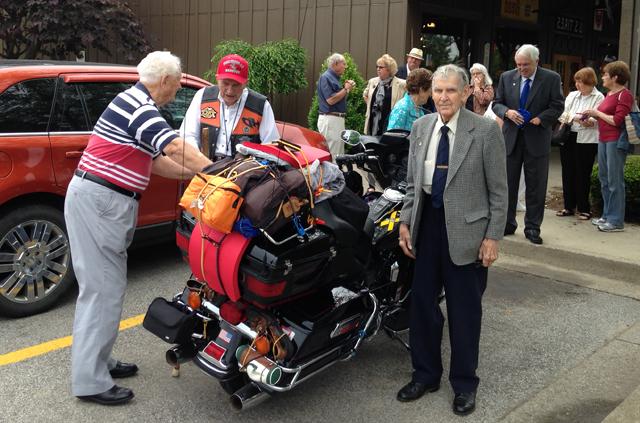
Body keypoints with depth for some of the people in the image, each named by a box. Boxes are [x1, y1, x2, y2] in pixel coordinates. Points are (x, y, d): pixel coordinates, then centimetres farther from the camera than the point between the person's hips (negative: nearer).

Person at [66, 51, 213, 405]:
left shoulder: (137, 104, 18)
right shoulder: (138, 106, -15)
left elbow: (157, 162, 18)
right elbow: (177, 148, -25)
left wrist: (198, 174, 14)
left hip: (104, 200, 11)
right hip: (98, 200, -11)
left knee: (107, 284, 16)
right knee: (102, 287, -7)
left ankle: (97, 361, 27)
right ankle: (90, 381, 1)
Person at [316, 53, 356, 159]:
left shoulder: (335, 78, 17)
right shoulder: (326, 77, -12)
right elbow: (331, 100, -21)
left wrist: (347, 88, 6)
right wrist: (346, 89, -11)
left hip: (337, 118, 10)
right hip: (330, 119, -10)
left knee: (339, 153, 12)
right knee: (332, 154, -9)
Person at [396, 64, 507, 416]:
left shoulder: (486, 130, -8)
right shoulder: (421, 127, 6)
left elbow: (498, 190, -6)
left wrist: (493, 236, -9)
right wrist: (406, 221, 5)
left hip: (466, 229, -4)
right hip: (427, 223, 5)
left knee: (464, 310, 7)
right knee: (422, 303, 12)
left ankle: (464, 383, 26)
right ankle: (425, 374, 30)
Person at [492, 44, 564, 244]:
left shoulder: (551, 78, -2)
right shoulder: (507, 77, 5)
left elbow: (557, 106, -1)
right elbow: (496, 103, 7)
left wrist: (540, 118, -17)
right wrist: (507, 112, -13)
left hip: (537, 139, -2)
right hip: (511, 138, 2)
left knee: (536, 186, 4)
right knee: (508, 183, 7)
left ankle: (532, 227, 14)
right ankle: (507, 224, 19)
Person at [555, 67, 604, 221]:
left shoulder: (599, 97, -1)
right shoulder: (572, 95, 17)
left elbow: (597, 119, -11)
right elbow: (563, 113, 12)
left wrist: (588, 122, -29)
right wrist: (564, 120, -8)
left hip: (586, 140, -5)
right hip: (568, 138, 5)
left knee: (583, 175, -1)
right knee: (568, 173, 8)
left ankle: (584, 209, 10)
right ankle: (569, 206, 19)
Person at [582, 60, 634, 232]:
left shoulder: (624, 95, -11)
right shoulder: (609, 93, 15)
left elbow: (617, 120, -17)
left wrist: (597, 112, -9)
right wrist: (592, 115, 5)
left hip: (615, 141, -9)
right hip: (603, 139, 9)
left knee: (615, 181, -4)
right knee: (604, 179, 13)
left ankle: (616, 221, 2)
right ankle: (607, 215, 23)